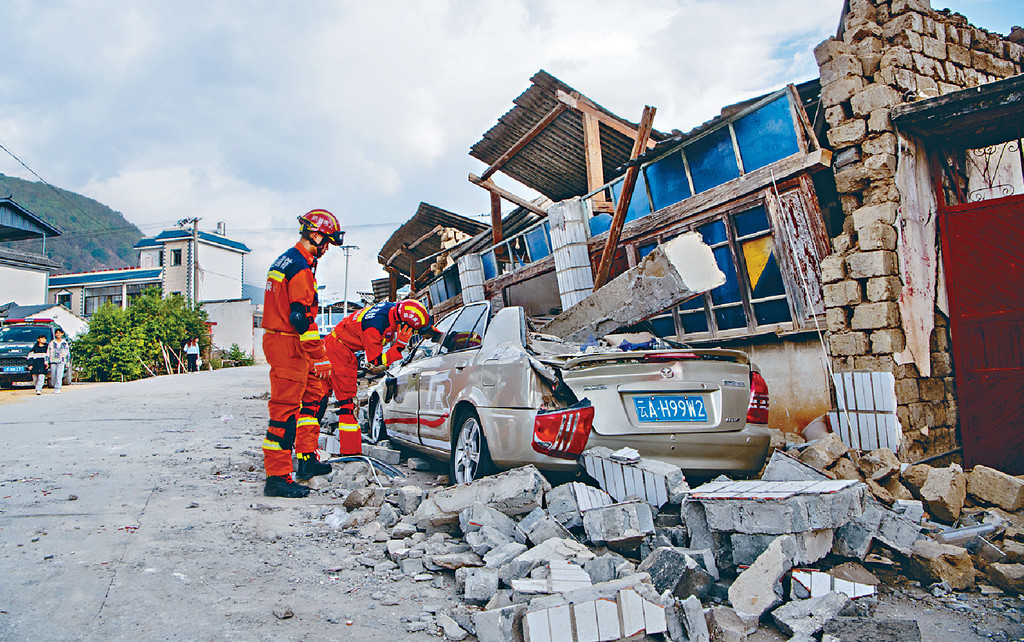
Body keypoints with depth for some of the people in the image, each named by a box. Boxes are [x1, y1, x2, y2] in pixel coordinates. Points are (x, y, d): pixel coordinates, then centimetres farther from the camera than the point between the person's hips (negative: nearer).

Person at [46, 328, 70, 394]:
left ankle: (57, 389, -13)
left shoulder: (65, 343, 9)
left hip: (61, 362, -2)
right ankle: (55, 386, 25)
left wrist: (67, 362, 10)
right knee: (53, 376, 4)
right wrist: (46, 361, 3)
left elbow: (68, 353, 13)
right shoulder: (52, 343, 10)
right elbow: (48, 353, 10)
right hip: (53, 361, 2)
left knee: (59, 376, -13)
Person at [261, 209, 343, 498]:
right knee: (285, 409, -8)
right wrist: (320, 357, -20)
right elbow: (302, 318, -22)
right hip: (290, 347, -11)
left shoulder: (284, 260, 17)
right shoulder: (301, 268, -16)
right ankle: (277, 478, -3)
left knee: (312, 394, 18)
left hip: (277, 338, 11)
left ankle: (308, 459, 25)